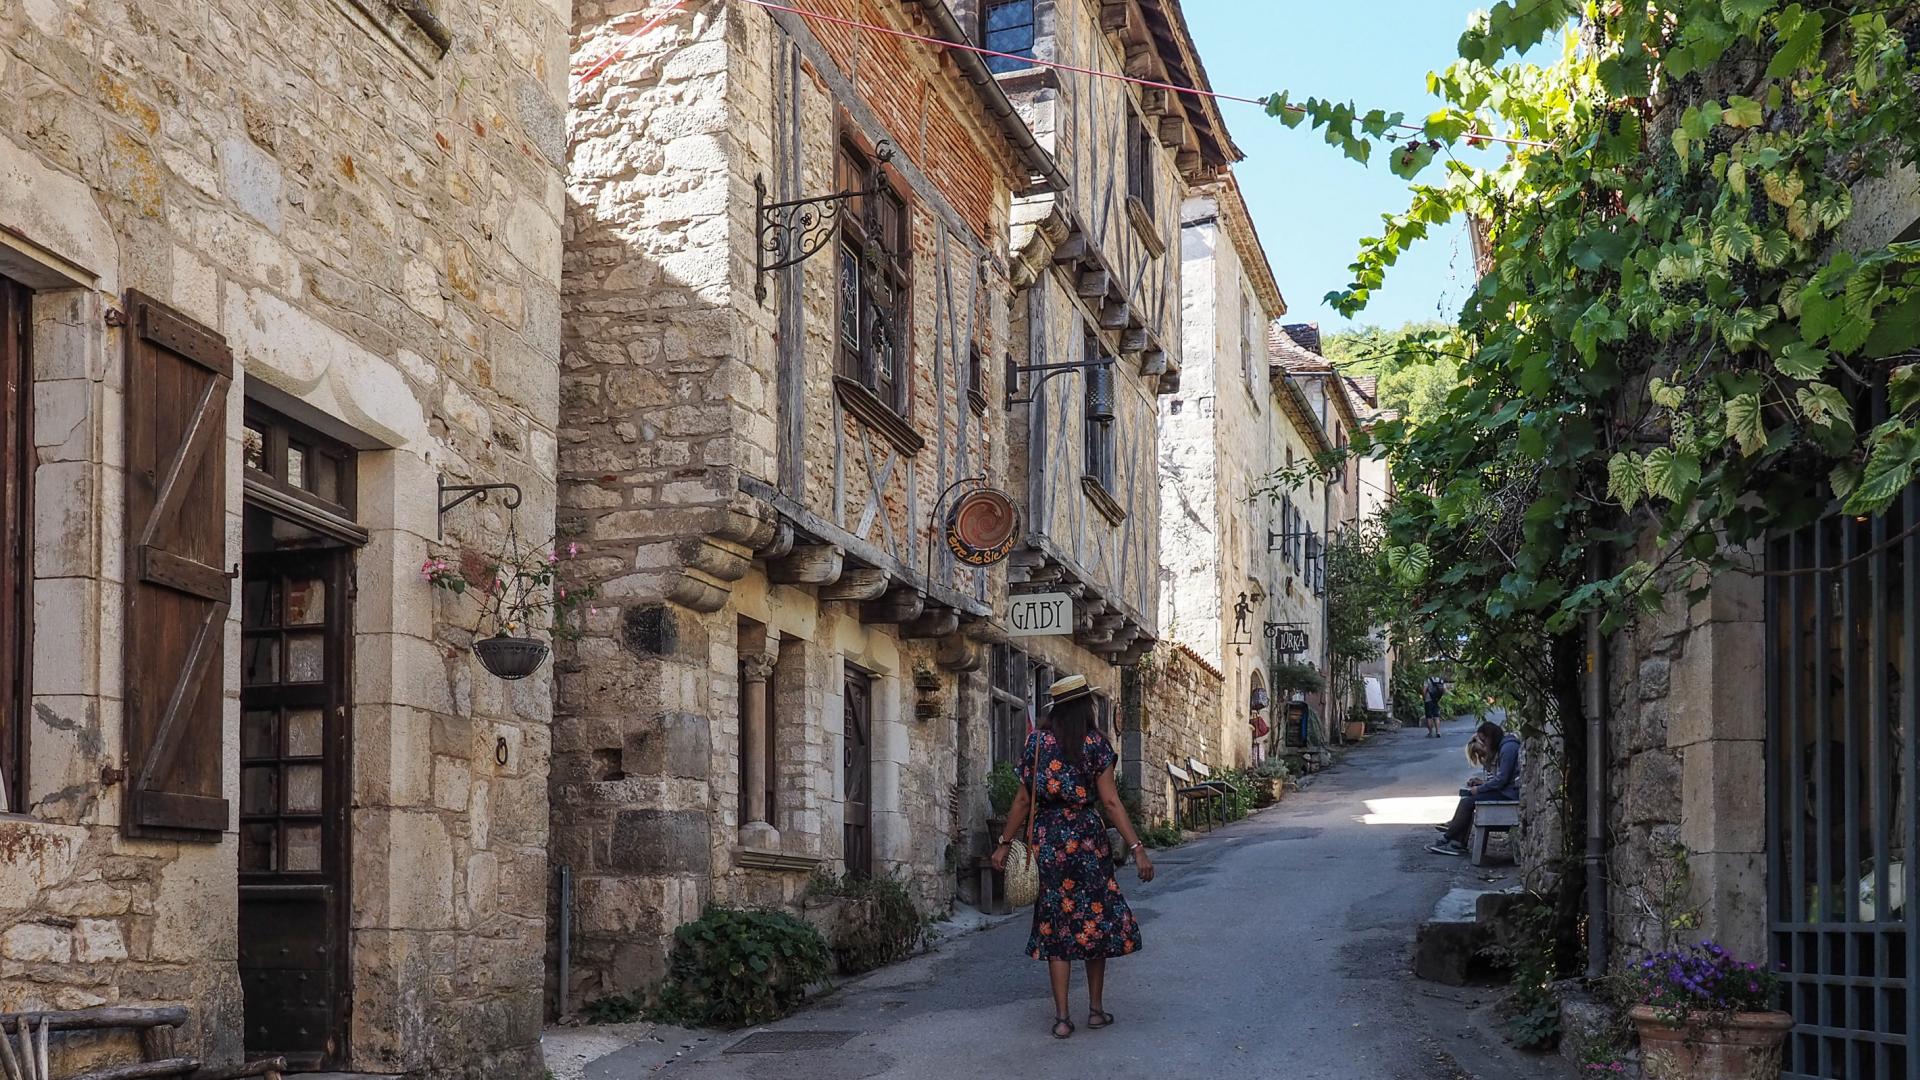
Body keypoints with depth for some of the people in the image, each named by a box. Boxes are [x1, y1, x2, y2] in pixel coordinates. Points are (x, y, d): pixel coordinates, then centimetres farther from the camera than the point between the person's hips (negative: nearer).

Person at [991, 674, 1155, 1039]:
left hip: (1046, 839, 2)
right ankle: (1096, 1009, 18)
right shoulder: (1095, 743, -4)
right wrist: (1137, 848, -7)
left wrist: (1005, 843, 11)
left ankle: (1061, 1017, 3)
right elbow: (1110, 802, -8)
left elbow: (1024, 799, 4)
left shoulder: (1036, 743, 4)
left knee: (1055, 925, 6)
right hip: (1086, 835, -2)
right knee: (1096, 918, 12)